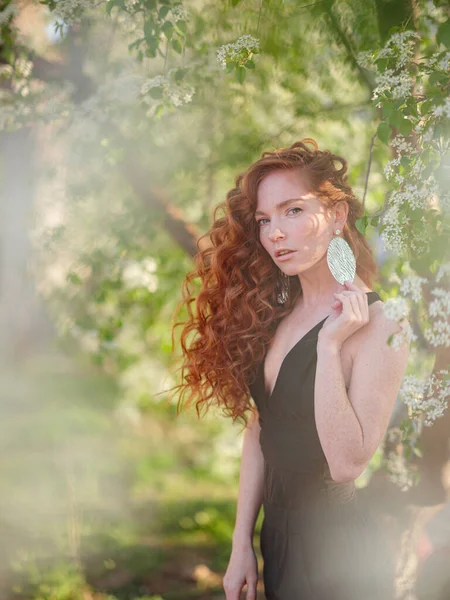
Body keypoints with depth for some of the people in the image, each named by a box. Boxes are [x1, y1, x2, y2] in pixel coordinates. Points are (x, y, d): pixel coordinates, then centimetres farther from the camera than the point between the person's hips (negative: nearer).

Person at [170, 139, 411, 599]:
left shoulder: (378, 326, -18)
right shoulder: (275, 313, 2)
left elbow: (348, 462, -25)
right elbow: (258, 431, 5)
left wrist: (330, 345, -29)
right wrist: (241, 543, 4)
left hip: (338, 555, -6)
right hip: (276, 538, 6)